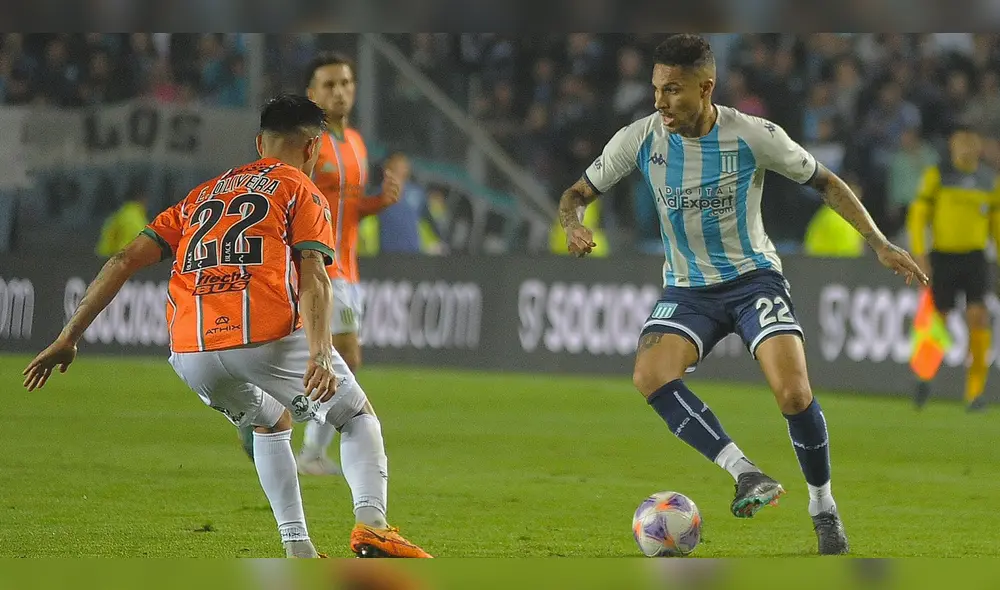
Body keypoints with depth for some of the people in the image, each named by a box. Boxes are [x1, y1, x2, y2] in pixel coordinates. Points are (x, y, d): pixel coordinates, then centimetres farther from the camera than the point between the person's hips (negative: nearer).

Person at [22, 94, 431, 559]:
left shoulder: (202, 195, 29)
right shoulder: (302, 190, 15)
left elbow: (124, 261, 20)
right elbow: (312, 277, -3)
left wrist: (67, 340, 19)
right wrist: (319, 355, -17)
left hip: (191, 353, 4)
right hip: (268, 337, -4)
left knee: (272, 423, 32)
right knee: (359, 417, 17)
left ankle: (297, 549, 18)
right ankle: (370, 522, -7)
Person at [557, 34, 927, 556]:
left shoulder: (754, 136, -13)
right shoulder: (640, 139, -8)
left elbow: (823, 182, 0)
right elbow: (577, 193, 2)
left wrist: (878, 243, -5)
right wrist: (573, 225, -22)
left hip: (754, 277, -2)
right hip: (687, 289, 2)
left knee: (793, 392, -22)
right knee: (649, 376, -29)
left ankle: (823, 508, 2)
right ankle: (746, 474, -28)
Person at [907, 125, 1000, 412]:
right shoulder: (937, 175, 1)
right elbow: (918, 215, 0)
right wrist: (919, 253, -10)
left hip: (974, 257, 2)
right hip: (943, 256, -2)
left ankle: (975, 390, -11)